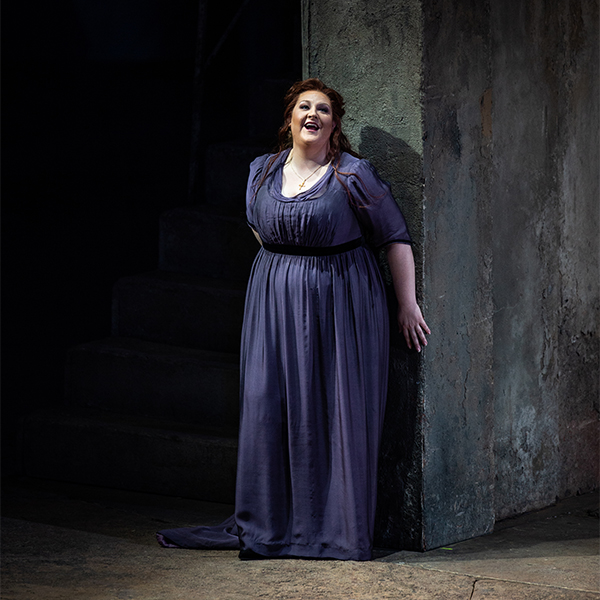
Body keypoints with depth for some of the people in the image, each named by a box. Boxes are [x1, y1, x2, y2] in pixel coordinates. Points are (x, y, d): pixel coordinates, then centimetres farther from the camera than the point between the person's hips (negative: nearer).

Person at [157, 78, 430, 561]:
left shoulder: (353, 175, -7)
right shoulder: (263, 172, 7)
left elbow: (395, 239, -4)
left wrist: (408, 305, -6)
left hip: (339, 303, -4)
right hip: (275, 302, 4)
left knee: (337, 409, -4)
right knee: (268, 406, 1)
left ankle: (337, 528, 4)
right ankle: (265, 525, 9)